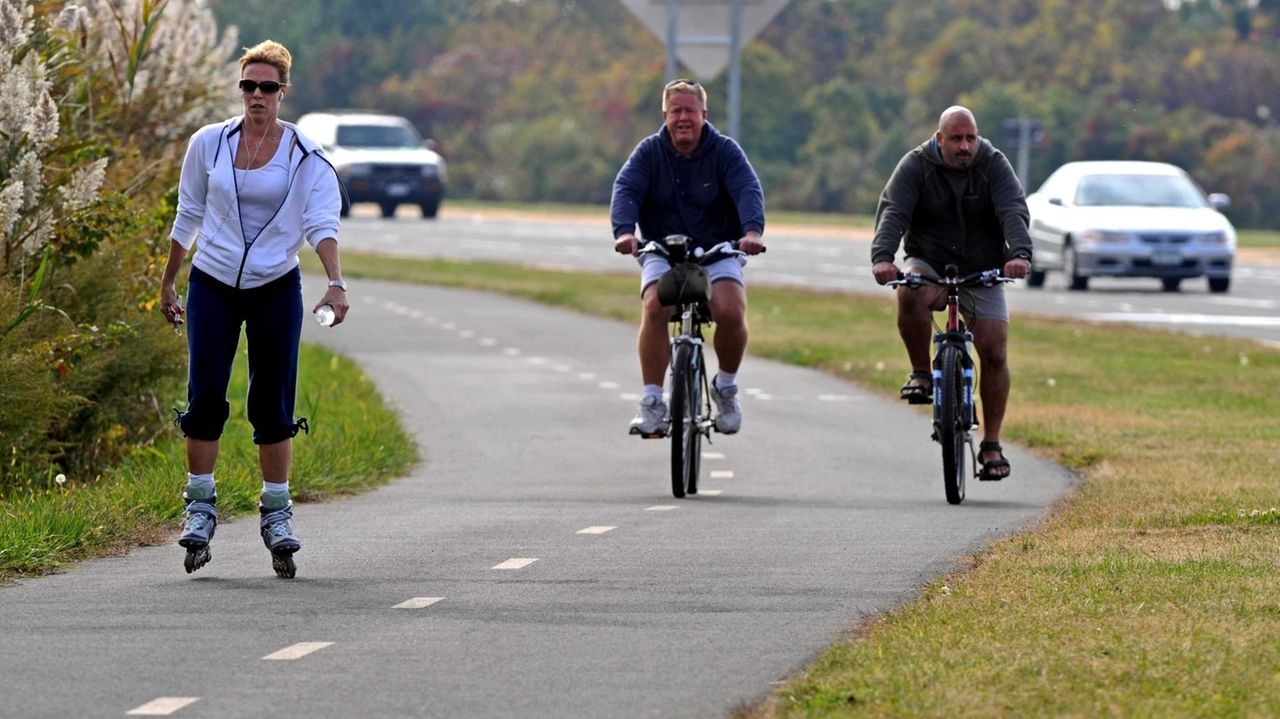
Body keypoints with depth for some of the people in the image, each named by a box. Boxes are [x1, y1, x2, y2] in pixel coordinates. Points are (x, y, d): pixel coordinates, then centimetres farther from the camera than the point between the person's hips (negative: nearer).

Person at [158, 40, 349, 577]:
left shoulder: (306, 156, -4)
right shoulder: (209, 144, 1)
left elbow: (322, 223, -12)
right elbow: (188, 216, 11)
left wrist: (335, 283, -27)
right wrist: (168, 283, 15)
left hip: (276, 290, -1)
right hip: (213, 285, 1)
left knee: (273, 405, 0)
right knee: (205, 398, -7)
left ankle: (276, 514, 10)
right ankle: (200, 507, 5)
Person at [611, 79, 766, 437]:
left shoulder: (725, 150, -4)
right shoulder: (649, 152, -1)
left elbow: (748, 189, -18)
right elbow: (625, 189, -15)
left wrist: (752, 230, -39)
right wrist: (624, 230, -36)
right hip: (662, 253, 1)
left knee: (731, 312, -27)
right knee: (654, 309, -29)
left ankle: (726, 387, 2)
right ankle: (652, 402, -20)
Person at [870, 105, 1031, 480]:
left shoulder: (994, 165, -7)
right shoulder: (915, 166, -8)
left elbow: (1013, 211, -21)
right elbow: (892, 212, -21)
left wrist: (1019, 254, -41)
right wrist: (882, 257, -40)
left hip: (982, 272, 1)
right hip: (929, 265, -1)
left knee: (993, 352, -9)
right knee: (910, 294, -36)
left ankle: (991, 445, 2)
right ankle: (921, 374, -15)